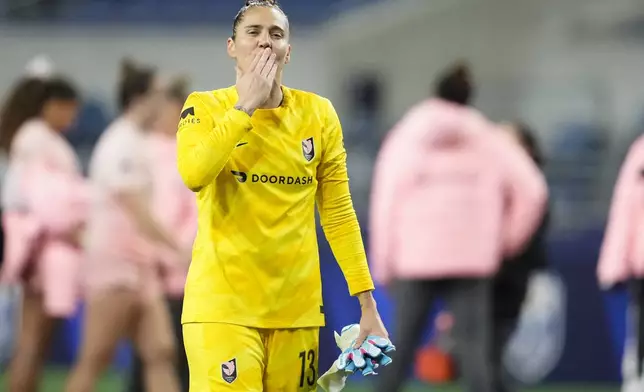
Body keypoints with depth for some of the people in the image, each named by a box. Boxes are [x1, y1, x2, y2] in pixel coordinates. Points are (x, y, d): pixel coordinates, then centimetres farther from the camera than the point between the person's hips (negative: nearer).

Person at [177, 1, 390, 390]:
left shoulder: (318, 113, 7)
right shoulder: (205, 107, -1)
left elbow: (338, 213, 8)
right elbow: (193, 174, -21)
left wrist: (368, 303, 3)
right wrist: (245, 106, -14)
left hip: (297, 307, 3)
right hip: (222, 304, -3)